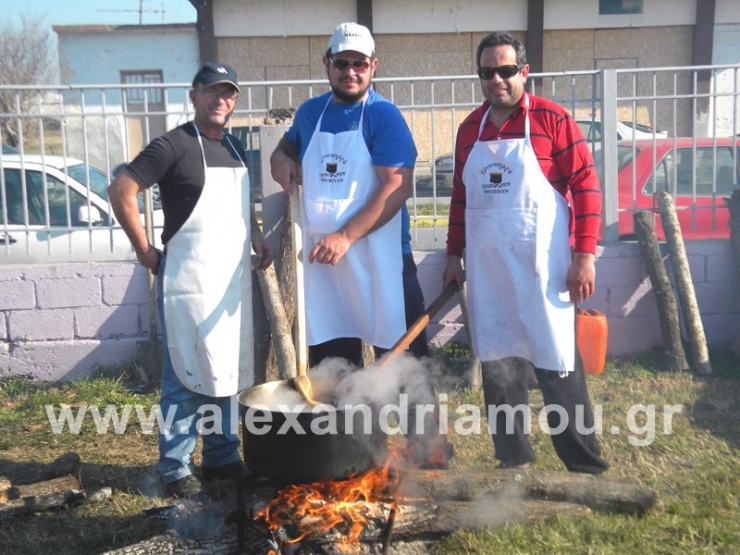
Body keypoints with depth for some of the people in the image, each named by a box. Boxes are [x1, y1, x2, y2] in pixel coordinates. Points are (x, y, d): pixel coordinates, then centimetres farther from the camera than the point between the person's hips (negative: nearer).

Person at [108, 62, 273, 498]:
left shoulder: (233, 145, 13)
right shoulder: (174, 146, -9)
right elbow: (121, 191, -13)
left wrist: (256, 235, 10)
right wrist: (145, 250, -11)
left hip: (233, 279, 7)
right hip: (189, 280, -7)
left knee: (227, 372, 13)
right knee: (187, 376, -1)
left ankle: (222, 457, 26)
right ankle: (176, 466, 13)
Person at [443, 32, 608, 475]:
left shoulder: (552, 119, -5)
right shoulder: (470, 129, 10)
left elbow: (586, 185, -7)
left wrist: (585, 256, -13)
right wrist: (455, 254, 14)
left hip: (541, 266, -4)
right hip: (486, 268, 5)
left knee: (557, 365, 2)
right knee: (497, 365, 10)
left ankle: (587, 467, 18)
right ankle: (513, 459, 26)